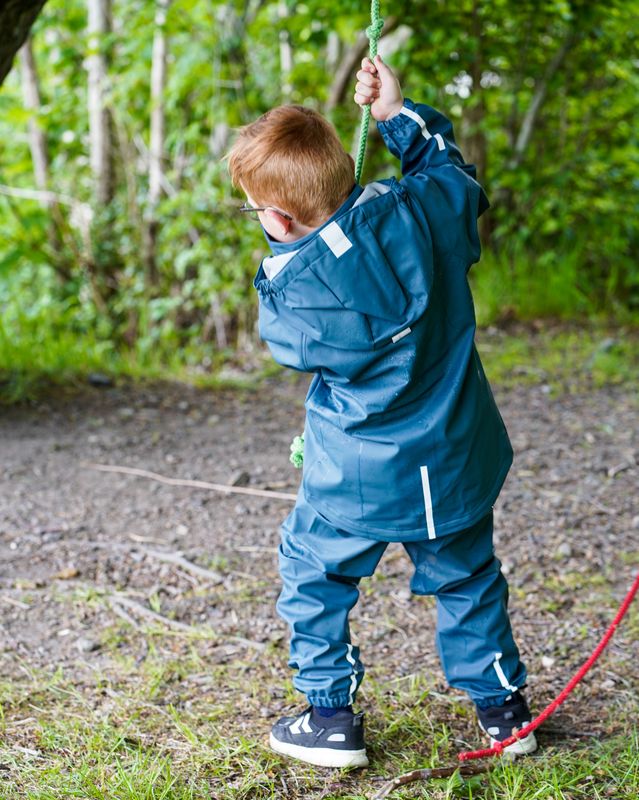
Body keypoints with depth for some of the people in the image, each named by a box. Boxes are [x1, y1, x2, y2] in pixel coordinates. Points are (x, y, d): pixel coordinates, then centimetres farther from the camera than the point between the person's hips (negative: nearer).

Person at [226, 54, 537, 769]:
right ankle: (503, 705, 32)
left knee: (312, 576, 18)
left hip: (359, 476, -5)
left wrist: (287, 245, 8)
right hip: (457, 461, 5)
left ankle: (331, 717, 23)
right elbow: (459, 178, 12)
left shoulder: (293, 288, -23)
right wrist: (398, 112, 14)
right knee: (467, 577, 23)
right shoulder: (416, 211, -13)